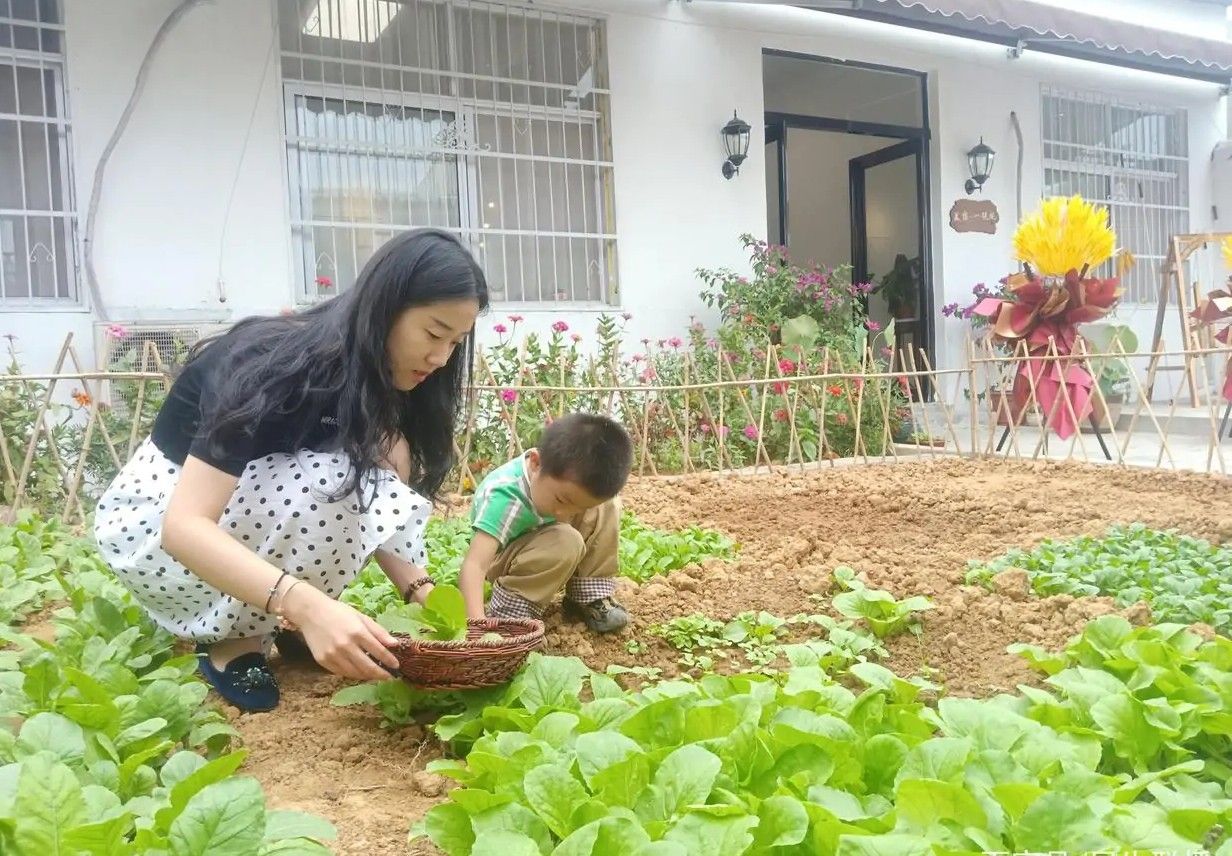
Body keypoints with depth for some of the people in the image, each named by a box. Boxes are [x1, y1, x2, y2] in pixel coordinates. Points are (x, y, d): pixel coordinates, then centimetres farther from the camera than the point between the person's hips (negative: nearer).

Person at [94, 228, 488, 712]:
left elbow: (370, 515, -6)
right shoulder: (275, 367, -31)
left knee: (386, 462, -16)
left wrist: (424, 592, -23)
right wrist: (309, 606, -52)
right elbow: (184, 526, -38)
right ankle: (231, 642, -11)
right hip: (154, 517, -7)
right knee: (327, 482, -32)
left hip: (252, 502, 7)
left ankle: (286, 626, -3)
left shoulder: (375, 378, -9)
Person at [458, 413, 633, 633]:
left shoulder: (568, 477, -23)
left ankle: (591, 597, -3)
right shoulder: (504, 497, -39)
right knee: (566, 543, -35)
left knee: (606, 507, -14)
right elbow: (474, 565, -47)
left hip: (545, 553, 6)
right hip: (502, 561, -6)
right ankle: (508, 617, -19)